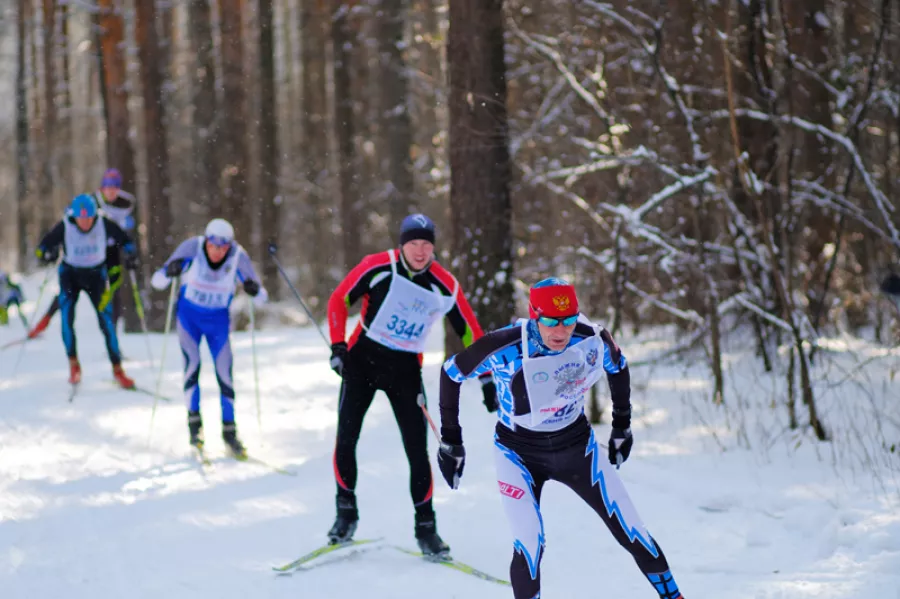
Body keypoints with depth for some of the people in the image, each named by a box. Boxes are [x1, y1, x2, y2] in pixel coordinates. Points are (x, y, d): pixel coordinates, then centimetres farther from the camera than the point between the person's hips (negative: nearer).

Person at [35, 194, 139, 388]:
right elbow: (43, 246, -14)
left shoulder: (104, 224, -18)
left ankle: (117, 370, 1)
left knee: (106, 319, -8)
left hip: (96, 275, 0)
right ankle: (73, 365, -3)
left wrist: (131, 255, -23)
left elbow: (125, 241, -4)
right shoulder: (64, 227, -20)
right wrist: (48, 254, -36)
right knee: (67, 317, -18)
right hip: (70, 274, 0)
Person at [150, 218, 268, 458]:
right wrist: (169, 273, -41)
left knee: (224, 373, -4)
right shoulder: (191, 248, -23)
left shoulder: (238, 256, -20)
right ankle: (194, 422, -2)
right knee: (192, 364, -16)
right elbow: (157, 281, -19)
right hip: (188, 314, -1)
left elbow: (262, 297, -13)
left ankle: (229, 431, 7)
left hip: (218, 319, 1)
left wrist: (255, 291, -36)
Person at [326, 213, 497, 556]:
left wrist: (487, 380, 0)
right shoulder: (378, 267, -12)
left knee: (417, 448, -4)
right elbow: (339, 300, -3)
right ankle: (346, 510, 10)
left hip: (406, 370, 1)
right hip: (362, 359, -1)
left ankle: (425, 525, 7)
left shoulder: (444, 286, -8)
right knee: (346, 437, -8)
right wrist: (338, 346, -12)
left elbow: (470, 332, 1)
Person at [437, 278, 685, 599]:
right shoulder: (505, 347, -28)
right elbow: (451, 373, -10)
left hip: (578, 445, 3)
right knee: (529, 547, -20)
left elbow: (618, 367, 5)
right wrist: (450, 442, -4)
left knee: (632, 533, 3)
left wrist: (622, 426, 13)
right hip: (519, 452, -2)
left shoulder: (593, 340, -19)